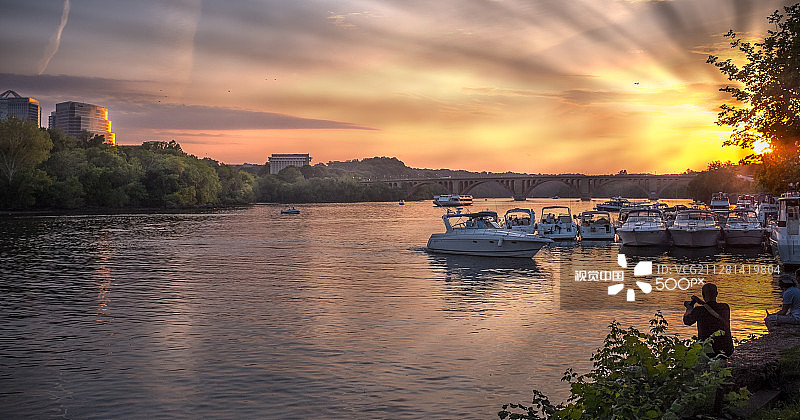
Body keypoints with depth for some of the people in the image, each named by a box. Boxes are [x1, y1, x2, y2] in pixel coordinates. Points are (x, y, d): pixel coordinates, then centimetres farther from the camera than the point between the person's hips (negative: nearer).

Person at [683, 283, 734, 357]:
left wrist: (689, 307, 21)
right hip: (727, 351, 2)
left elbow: (686, 321, 4)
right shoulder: (726, 308, -5)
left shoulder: (699, 311, -16)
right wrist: (702, 302, 25)